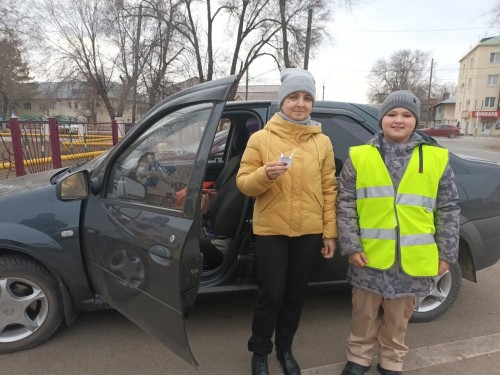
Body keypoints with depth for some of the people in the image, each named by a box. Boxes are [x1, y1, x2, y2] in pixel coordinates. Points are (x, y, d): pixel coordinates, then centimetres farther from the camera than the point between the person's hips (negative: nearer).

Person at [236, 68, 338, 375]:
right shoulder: (261, 138, -4)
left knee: (296, 293, 15)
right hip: (271, 230, -2)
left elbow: (329, 189, 4)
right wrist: (265, 175, -26)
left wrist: (330, 232, 2)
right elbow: (244, 183, -5)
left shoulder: (323, 142, 3)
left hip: (310, 231, 3)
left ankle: (285, 348, 38)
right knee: (272, 293, 4)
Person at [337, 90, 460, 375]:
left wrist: (447, 253, 3)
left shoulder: (437, 158, 1)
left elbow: (449, 210, 5)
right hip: (370, 257, 0)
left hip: (412, 260, 1)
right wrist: (351, 246, -8)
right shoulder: (359, 157, -2)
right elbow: (345, 205, -2)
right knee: (365, 315, 17)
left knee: (398, 319, 19)